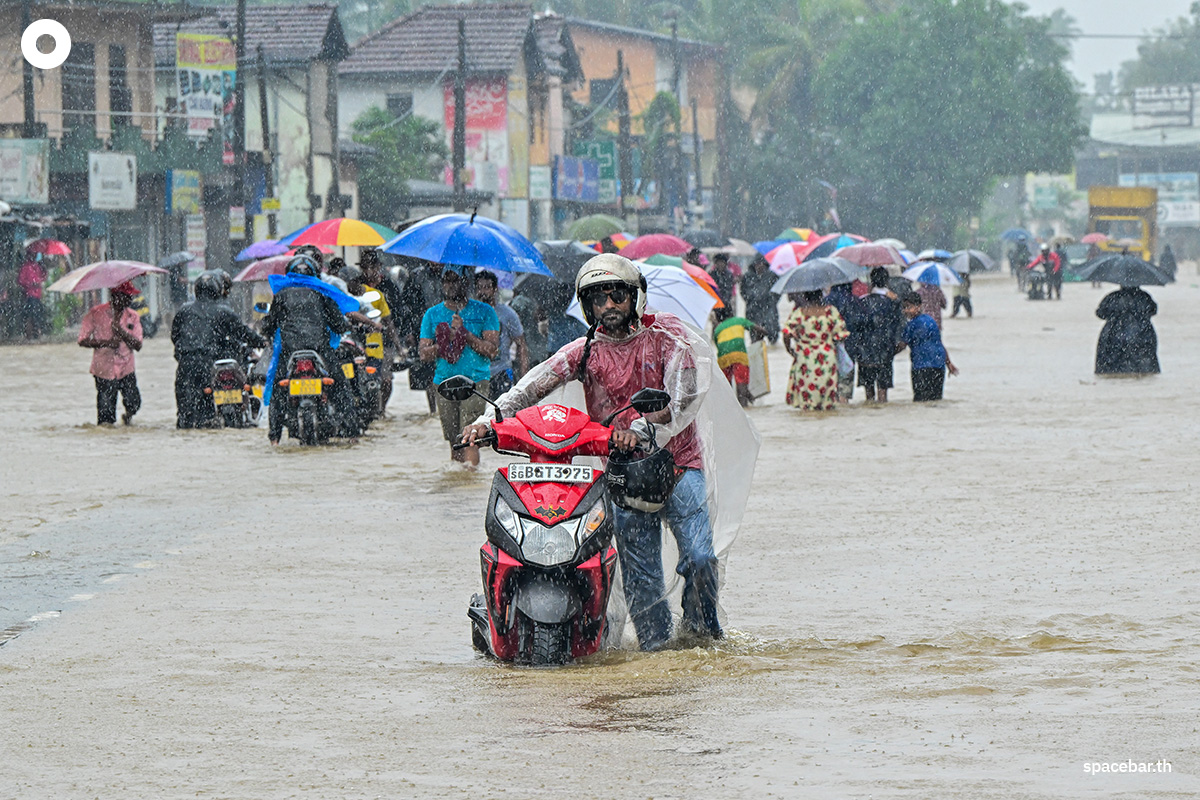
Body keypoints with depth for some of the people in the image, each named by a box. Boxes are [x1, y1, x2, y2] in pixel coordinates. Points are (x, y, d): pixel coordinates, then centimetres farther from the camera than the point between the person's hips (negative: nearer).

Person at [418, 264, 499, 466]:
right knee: (452, 438, 3)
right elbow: (423, 353, 7)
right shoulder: (433, 314, 13)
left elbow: (492, 350, -4)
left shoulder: (484, 312, 4)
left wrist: (465, 334, -14)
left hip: (475, 381, -3)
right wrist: (445, 342, -12)